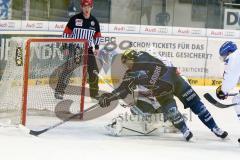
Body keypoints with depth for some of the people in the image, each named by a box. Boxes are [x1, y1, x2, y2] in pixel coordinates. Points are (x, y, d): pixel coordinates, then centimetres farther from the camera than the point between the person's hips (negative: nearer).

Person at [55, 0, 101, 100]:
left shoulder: (94, 21, 6)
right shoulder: (74, 19, -7)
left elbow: (97, 35, 17)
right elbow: (67, 33, -5)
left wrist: (97, 47, 9)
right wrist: (65, 47, -8)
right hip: (74, 48, -4)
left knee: (93, 71, 2)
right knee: (68, 69, -13)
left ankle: (94, 92, 16)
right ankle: (59, 91, -10)